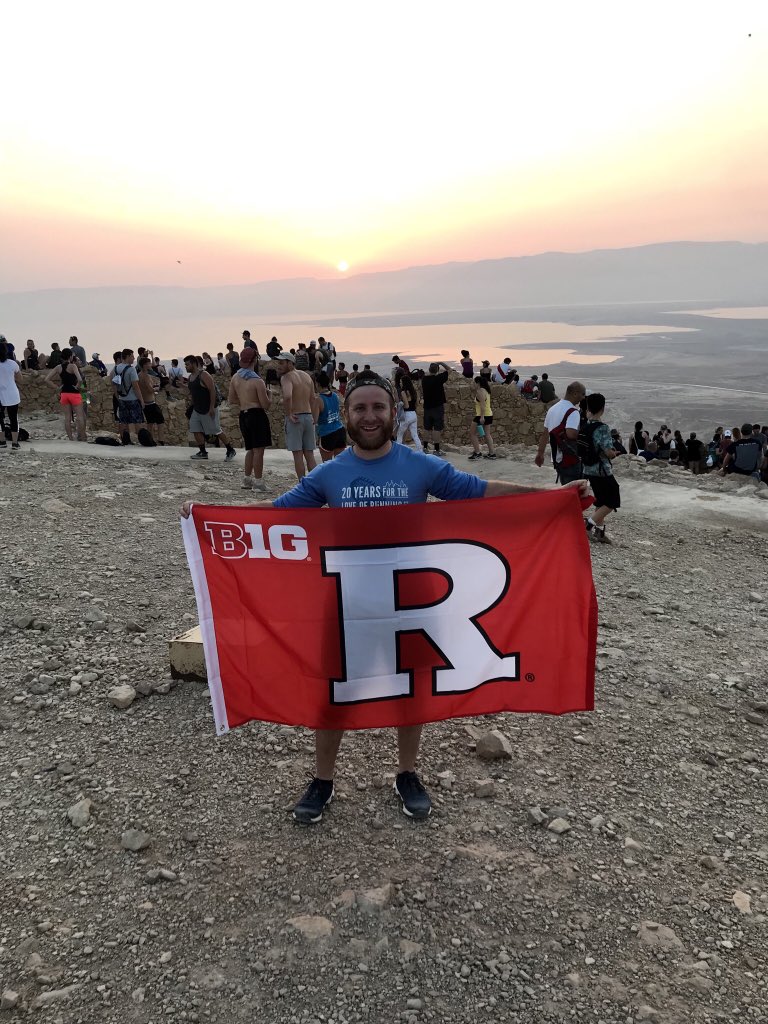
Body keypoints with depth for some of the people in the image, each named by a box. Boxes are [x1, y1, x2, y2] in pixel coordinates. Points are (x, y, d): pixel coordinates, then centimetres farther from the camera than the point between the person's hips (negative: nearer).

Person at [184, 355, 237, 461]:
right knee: (196, 430, 4)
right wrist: (191, 405, 15)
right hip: (196, 409, 9)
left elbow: (212, 391, -20)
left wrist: (212, 408, -23)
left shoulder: (204, 375, -17)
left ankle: (231, 450, 8)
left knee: (216, 431, -3)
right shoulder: (190, 377, 10)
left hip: (208, 410, -8)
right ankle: (203, 452, 14)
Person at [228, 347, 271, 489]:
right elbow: (266, 405, -12)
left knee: (251, 449, 19)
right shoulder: (257, 381, -14)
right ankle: (257, 483, -1)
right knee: (258, 449, -2)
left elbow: (231, 400, 12)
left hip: (243, 416, 7)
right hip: (257, 415, -7)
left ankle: (247, 479, 22)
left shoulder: (235, 377, 5)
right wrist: (269, 396, 7)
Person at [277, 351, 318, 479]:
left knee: (298, 454, 0)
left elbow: (287, 396, -30)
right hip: (308, 417, 7)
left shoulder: (286, 377, -11)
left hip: (294, 419, -7)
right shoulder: (306, 375, 12)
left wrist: (288, 414, -19)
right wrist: (315, 418, 14)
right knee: (309, 455, 11)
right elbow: (313, 399, 13)